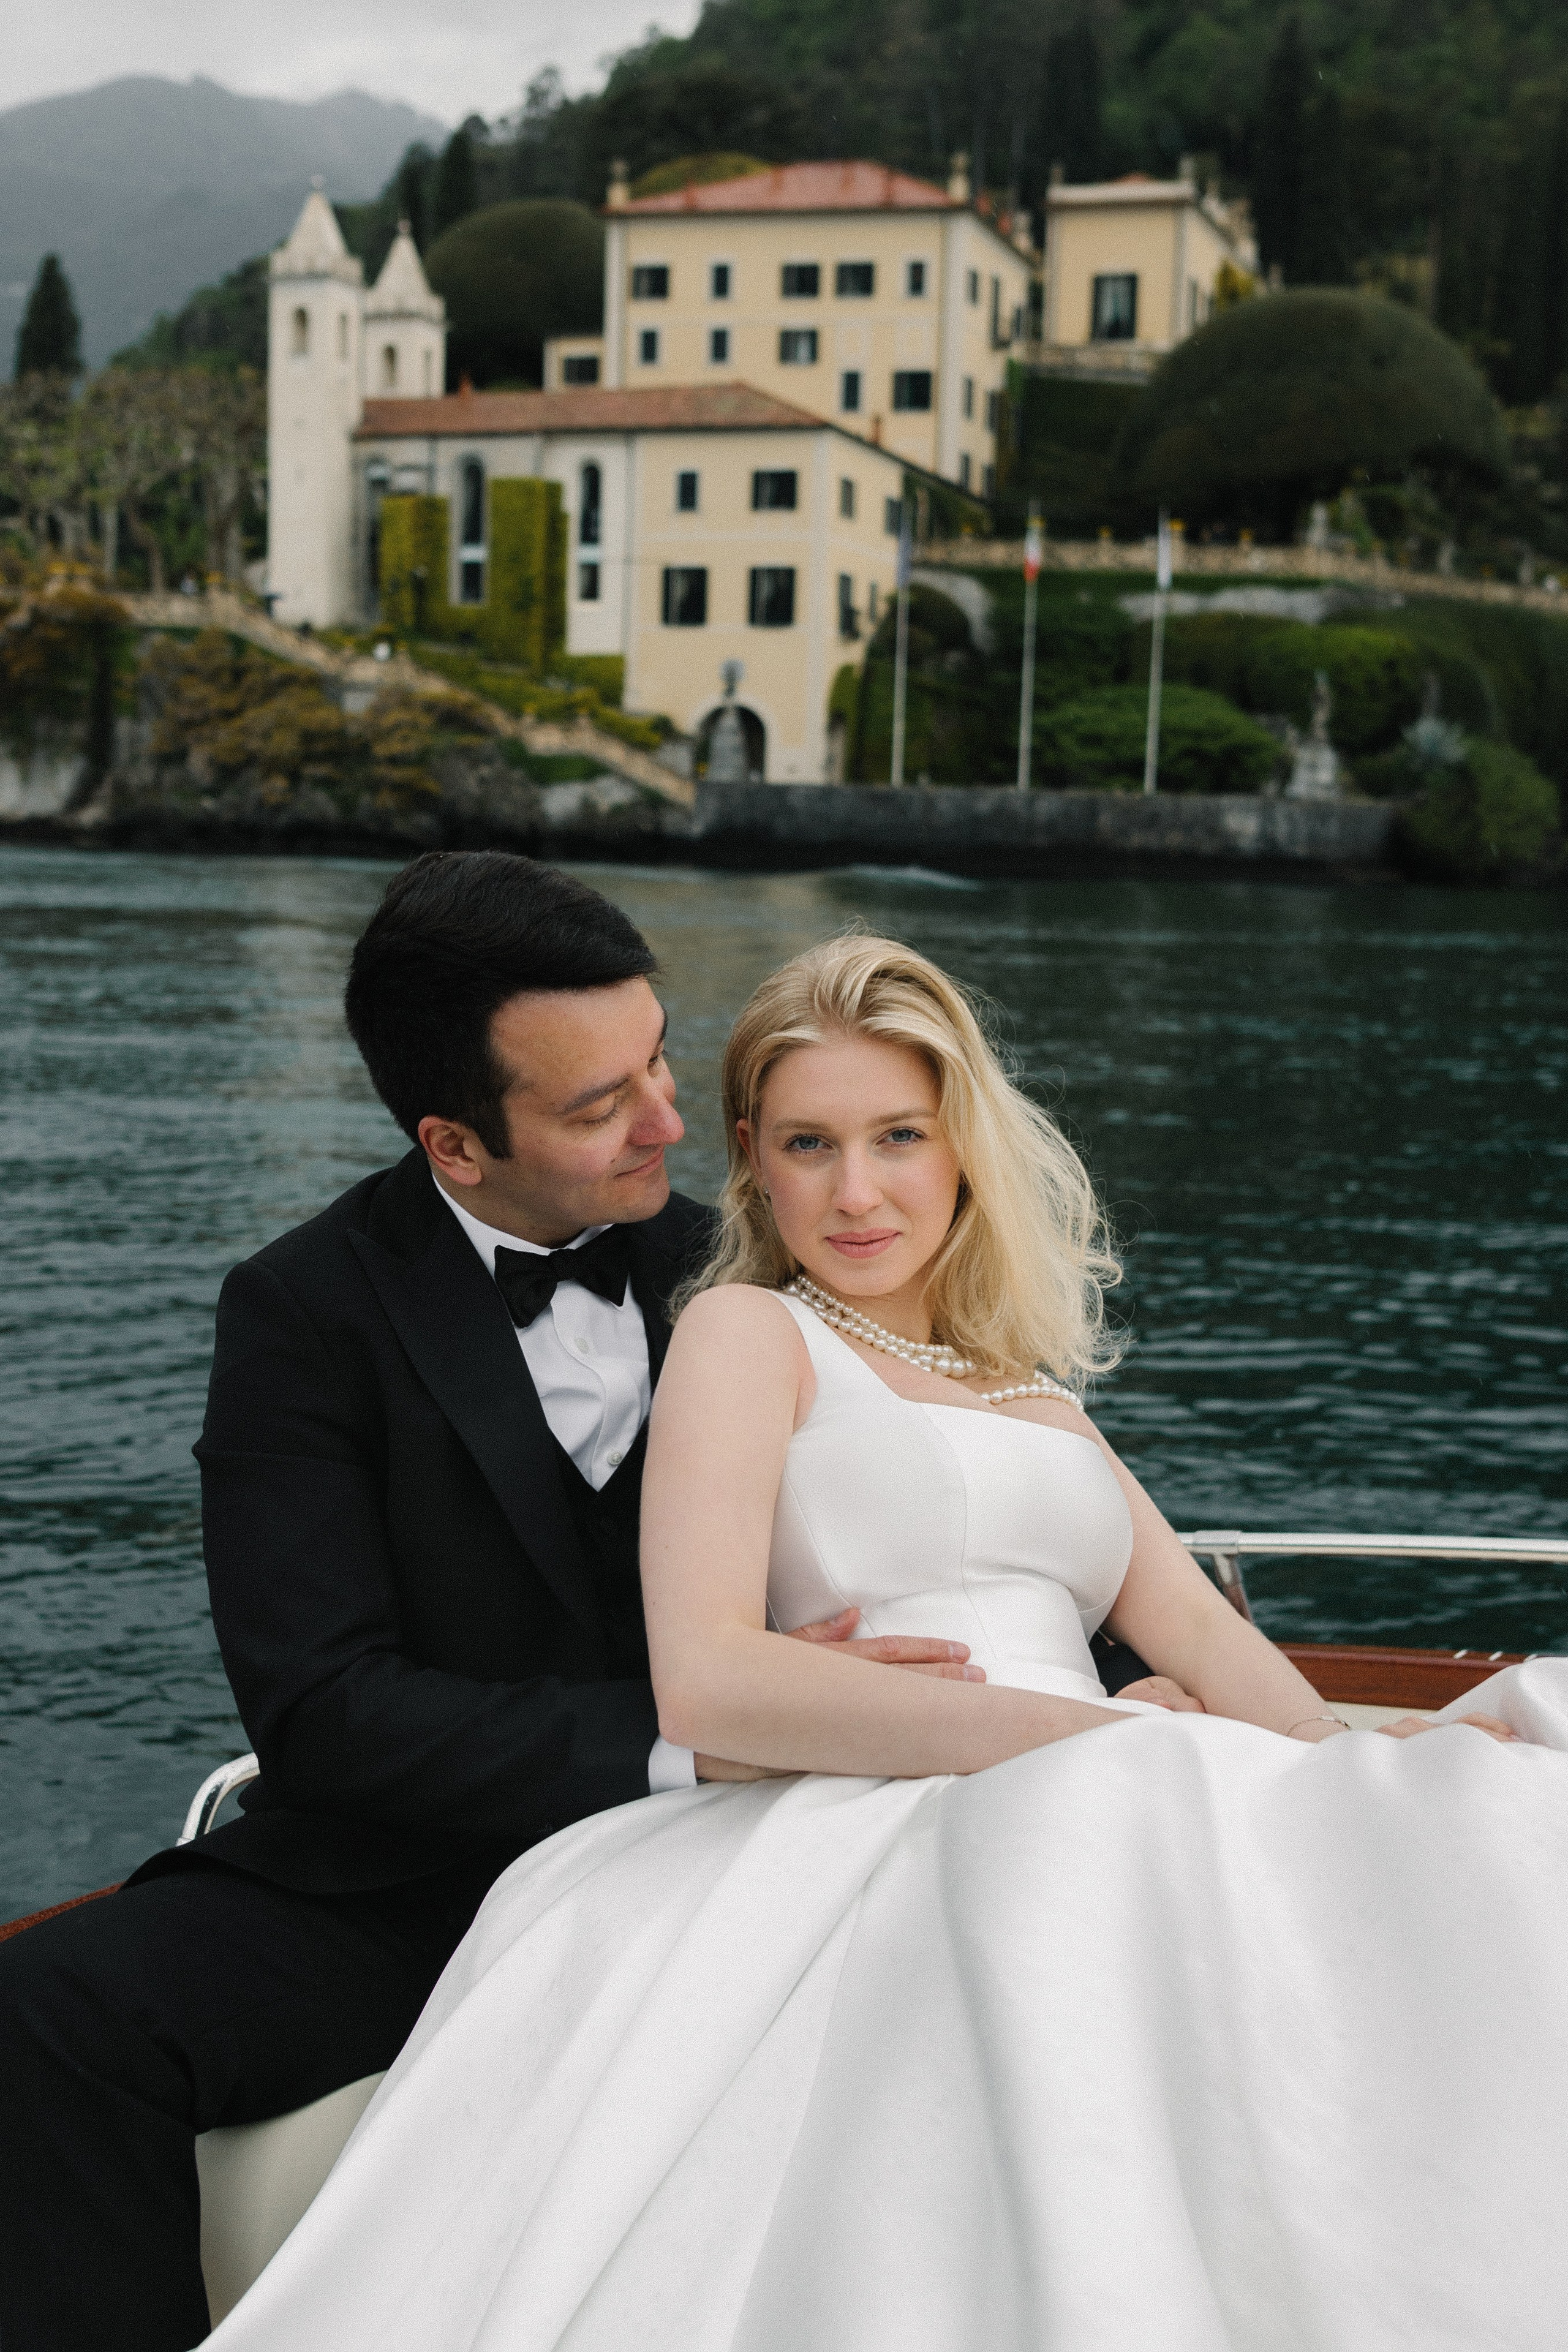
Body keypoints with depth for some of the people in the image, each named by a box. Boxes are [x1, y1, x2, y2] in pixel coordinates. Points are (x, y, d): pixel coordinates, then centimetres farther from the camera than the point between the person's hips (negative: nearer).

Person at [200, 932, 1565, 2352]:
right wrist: (1071, 1734, -16)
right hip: (893, 1847, -6)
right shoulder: (746, 1331, 11)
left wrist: (1372, 1785, -6)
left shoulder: (1034, 1395, 32)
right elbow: (705, 1681, -7)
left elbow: (1201, 1634, 17)